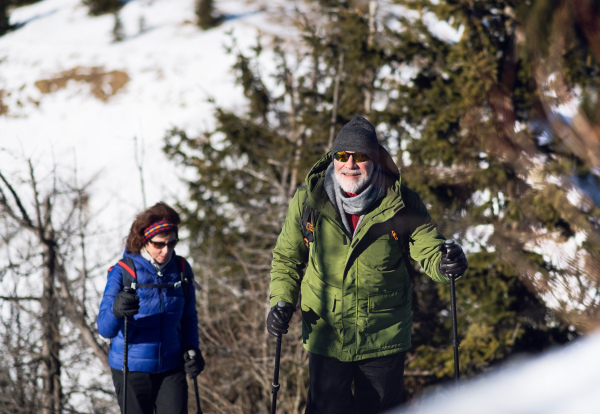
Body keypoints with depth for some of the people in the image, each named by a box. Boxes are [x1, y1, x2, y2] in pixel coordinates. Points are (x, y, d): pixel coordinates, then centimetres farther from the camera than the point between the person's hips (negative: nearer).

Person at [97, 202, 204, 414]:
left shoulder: (181, 270, 1)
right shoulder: (123, 271, -9)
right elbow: (105, 328, -17)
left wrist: (191, 349, -2)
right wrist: (117, 311, -39)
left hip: (171, 368, 2)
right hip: (131, 370, -2)